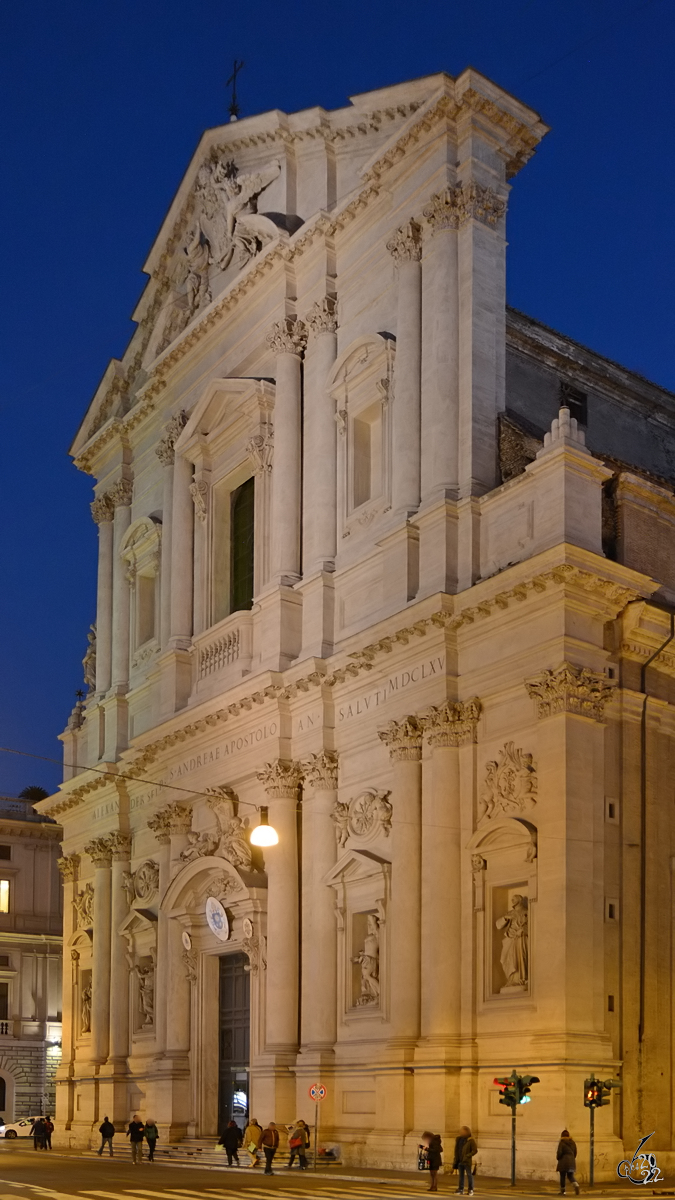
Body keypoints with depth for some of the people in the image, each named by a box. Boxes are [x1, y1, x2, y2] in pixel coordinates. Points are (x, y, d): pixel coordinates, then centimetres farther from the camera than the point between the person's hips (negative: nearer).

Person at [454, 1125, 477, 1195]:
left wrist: (467, 1156, -17)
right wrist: (456, 1160, 10)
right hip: (460, 1161, 6)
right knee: (461, 1176, 10)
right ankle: (461, 1190, 14)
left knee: (469, 1175, 1)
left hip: (467, 1161, -6)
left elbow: (475, 1150, -10)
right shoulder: (459, 1139, 10)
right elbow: (457, 1150, 15)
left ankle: (470, 1190, 8)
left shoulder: (470, 1140, -8)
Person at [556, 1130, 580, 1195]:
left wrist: (558, 1158, 6)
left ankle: (562, 1191, 13)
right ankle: (576, 1185, -17)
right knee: (570, 1176, 11)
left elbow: (559, 1152, -14)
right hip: (572, 1162, 5)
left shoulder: (562, 1142, -10)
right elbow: (575, 1152, 11)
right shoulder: (573, 1142, 7)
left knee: (562, 1176, 8)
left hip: (563, 1162, -5)